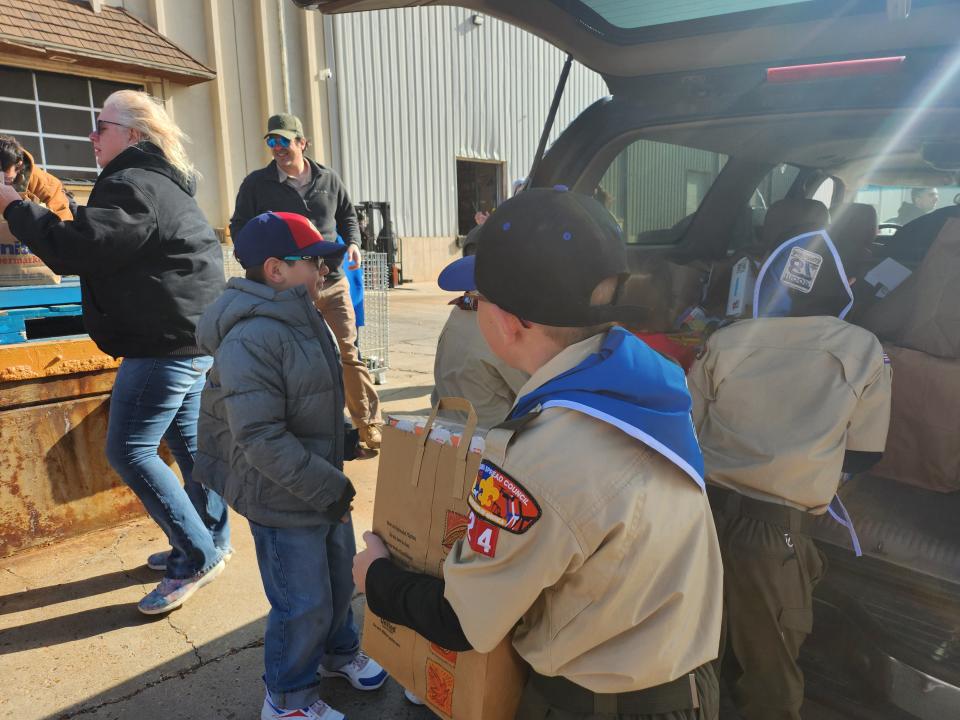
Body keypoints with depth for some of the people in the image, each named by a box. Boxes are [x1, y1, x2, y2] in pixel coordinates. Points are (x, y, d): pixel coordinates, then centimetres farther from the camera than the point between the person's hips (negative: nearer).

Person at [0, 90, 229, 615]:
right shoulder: (162, 184, 20)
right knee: (187, 440, 15)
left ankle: (197, 557, 2)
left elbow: (72, 249, -20)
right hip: (190, 336, 10)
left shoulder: (132, 186, -14)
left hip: (166, 342, -10)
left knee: (128, 450, -4)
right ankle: (210, 541, 26)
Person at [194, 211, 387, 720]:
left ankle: (338, 651, 51)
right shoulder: (250, 340, -26)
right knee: (304, 606, 7)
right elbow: (262, 440, -29)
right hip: (283, 502, -9)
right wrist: (328, 488, -22)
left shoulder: (303, 321, 5)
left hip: (325, 486, 9)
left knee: (340, 578, 24)